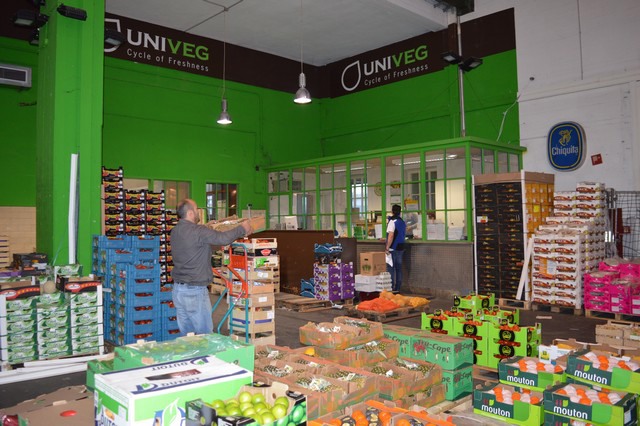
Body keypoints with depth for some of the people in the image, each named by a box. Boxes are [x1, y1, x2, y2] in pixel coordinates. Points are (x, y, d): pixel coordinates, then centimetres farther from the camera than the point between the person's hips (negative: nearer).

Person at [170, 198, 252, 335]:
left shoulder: (175, 231, 8)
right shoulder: (198, 231, -19)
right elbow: (223, 238, -24)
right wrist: (242, 228, -8)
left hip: (178, 289, 9)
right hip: (195, 291, -8)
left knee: (186, 333, 13)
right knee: (205, 335, 1)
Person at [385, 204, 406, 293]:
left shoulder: (392, 221, -13)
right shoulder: (403, 222, 11)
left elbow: (391, 236, -20)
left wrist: (387, 248, -18)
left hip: (393, 249, -7)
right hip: (400, 248, 7)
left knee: (390, 268, -2)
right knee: (399, 268, 10)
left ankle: (391, 288, -2)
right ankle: (398, 288, 14)